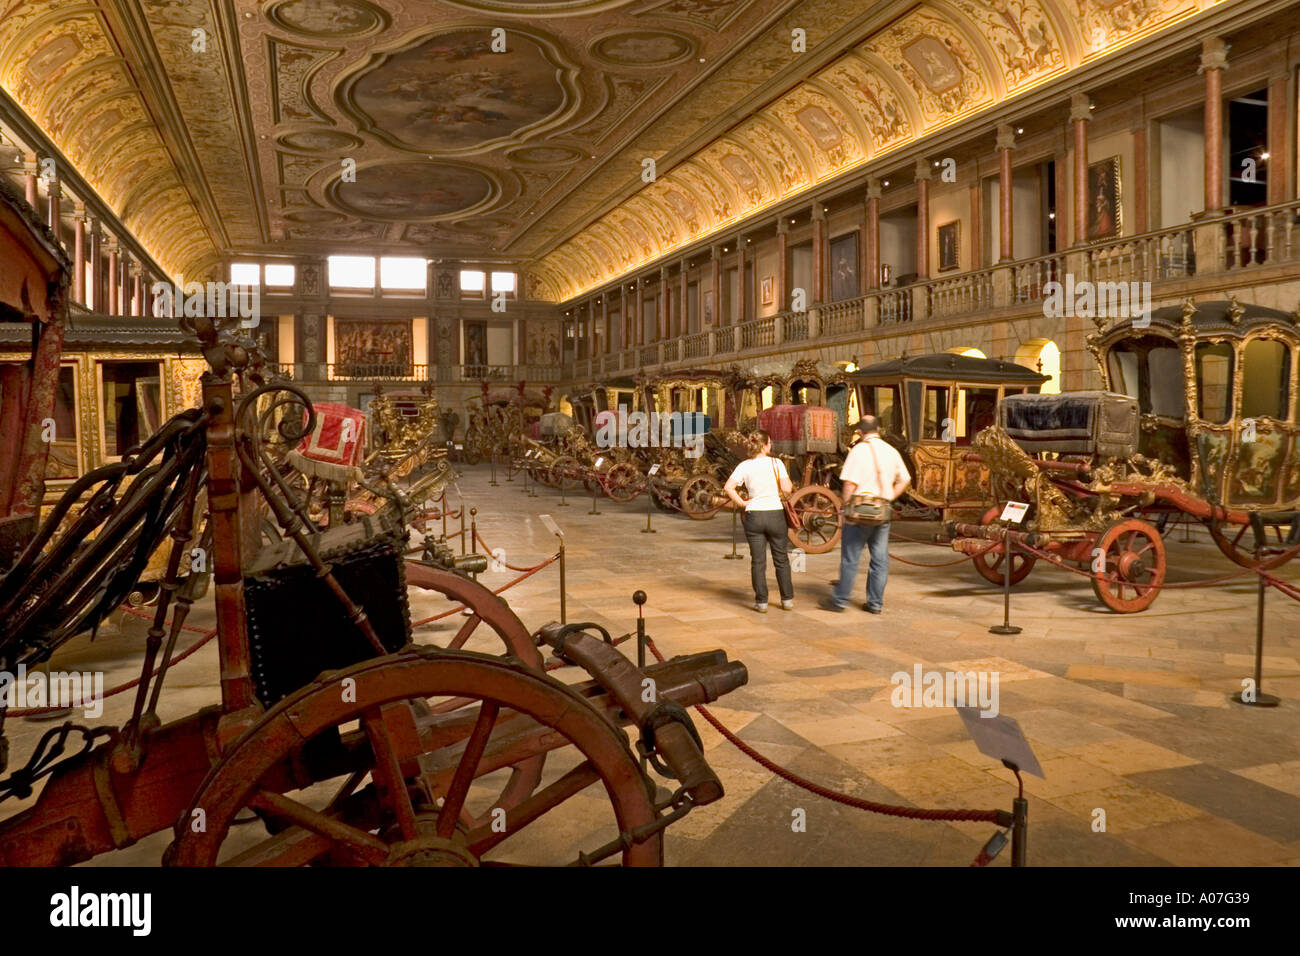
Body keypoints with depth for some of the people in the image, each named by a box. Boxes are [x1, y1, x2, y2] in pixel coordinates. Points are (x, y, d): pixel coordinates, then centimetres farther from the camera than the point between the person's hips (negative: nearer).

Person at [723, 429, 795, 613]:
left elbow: (728, 487, -10)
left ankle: (761, 602, 9)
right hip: (775, 514, -1)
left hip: (754, 515, 1)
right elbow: (787, 489, -13)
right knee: (781, 560, 13)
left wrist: (741, 503, -1)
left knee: (758, 562, 8)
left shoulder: (744, 466, -1)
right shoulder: (776, 463, -6)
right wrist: (789, 483, 8)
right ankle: (787, 600, 20)